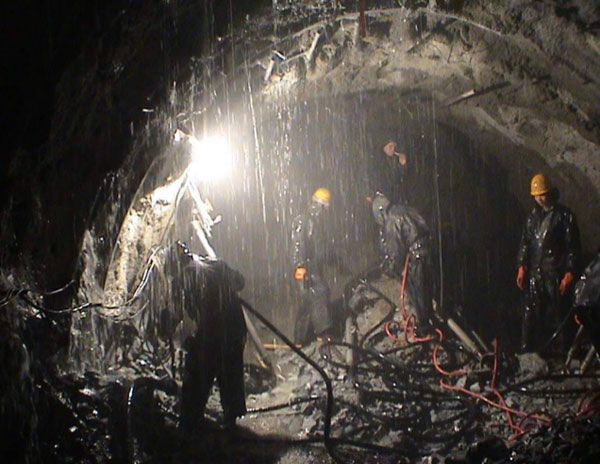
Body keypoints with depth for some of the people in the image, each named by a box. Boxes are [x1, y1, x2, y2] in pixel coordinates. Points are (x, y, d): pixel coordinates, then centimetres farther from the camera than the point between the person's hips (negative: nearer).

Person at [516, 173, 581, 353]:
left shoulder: (564, 215, -3)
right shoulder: (533, 216, 14)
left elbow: (573, 246, -6)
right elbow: (525, 243, 18)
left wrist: (569, 273, -12)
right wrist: (521, 266, 8)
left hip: (555, 275, -5)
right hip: (534, 274, 5)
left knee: (558, 314, -2)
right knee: (531, 314, 6)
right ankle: (528, 350, 12)